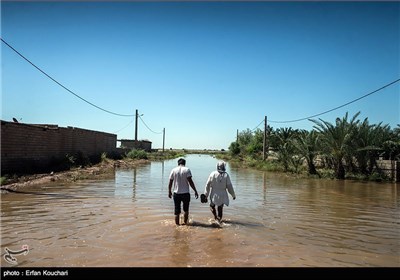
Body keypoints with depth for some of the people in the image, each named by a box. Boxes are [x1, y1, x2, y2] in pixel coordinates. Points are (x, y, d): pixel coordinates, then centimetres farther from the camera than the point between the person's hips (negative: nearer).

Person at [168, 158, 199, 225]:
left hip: (176, 193, 2)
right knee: (186, 210, 18)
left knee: (177, 211, 9)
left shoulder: (173, 170, 3)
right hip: (186, 193, -2)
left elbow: (170, 182, 5)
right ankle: (185, 223, 24)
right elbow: (190, 181, -13)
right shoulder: (187, 170, -5)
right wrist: (195, 191, -10)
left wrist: (169, 191, 18)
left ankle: (177, 224, 13)